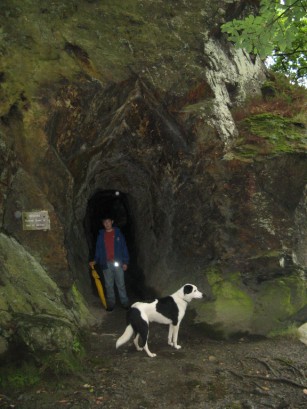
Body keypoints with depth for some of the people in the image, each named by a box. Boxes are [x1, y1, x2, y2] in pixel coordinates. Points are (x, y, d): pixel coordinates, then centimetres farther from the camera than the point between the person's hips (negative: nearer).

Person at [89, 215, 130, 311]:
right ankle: (111, 304, 13)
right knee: (109, 285, 5)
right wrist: (95, 260, -2)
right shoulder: (101, 235, 10)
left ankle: (125, 303, 9)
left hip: (118, 263, -2)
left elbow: (124, 248, 4)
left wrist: (125, 262, -2)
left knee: (121, 284, 1)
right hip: (106, 264, 2)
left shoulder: (118, 233, 5)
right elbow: (98, 249, 12)